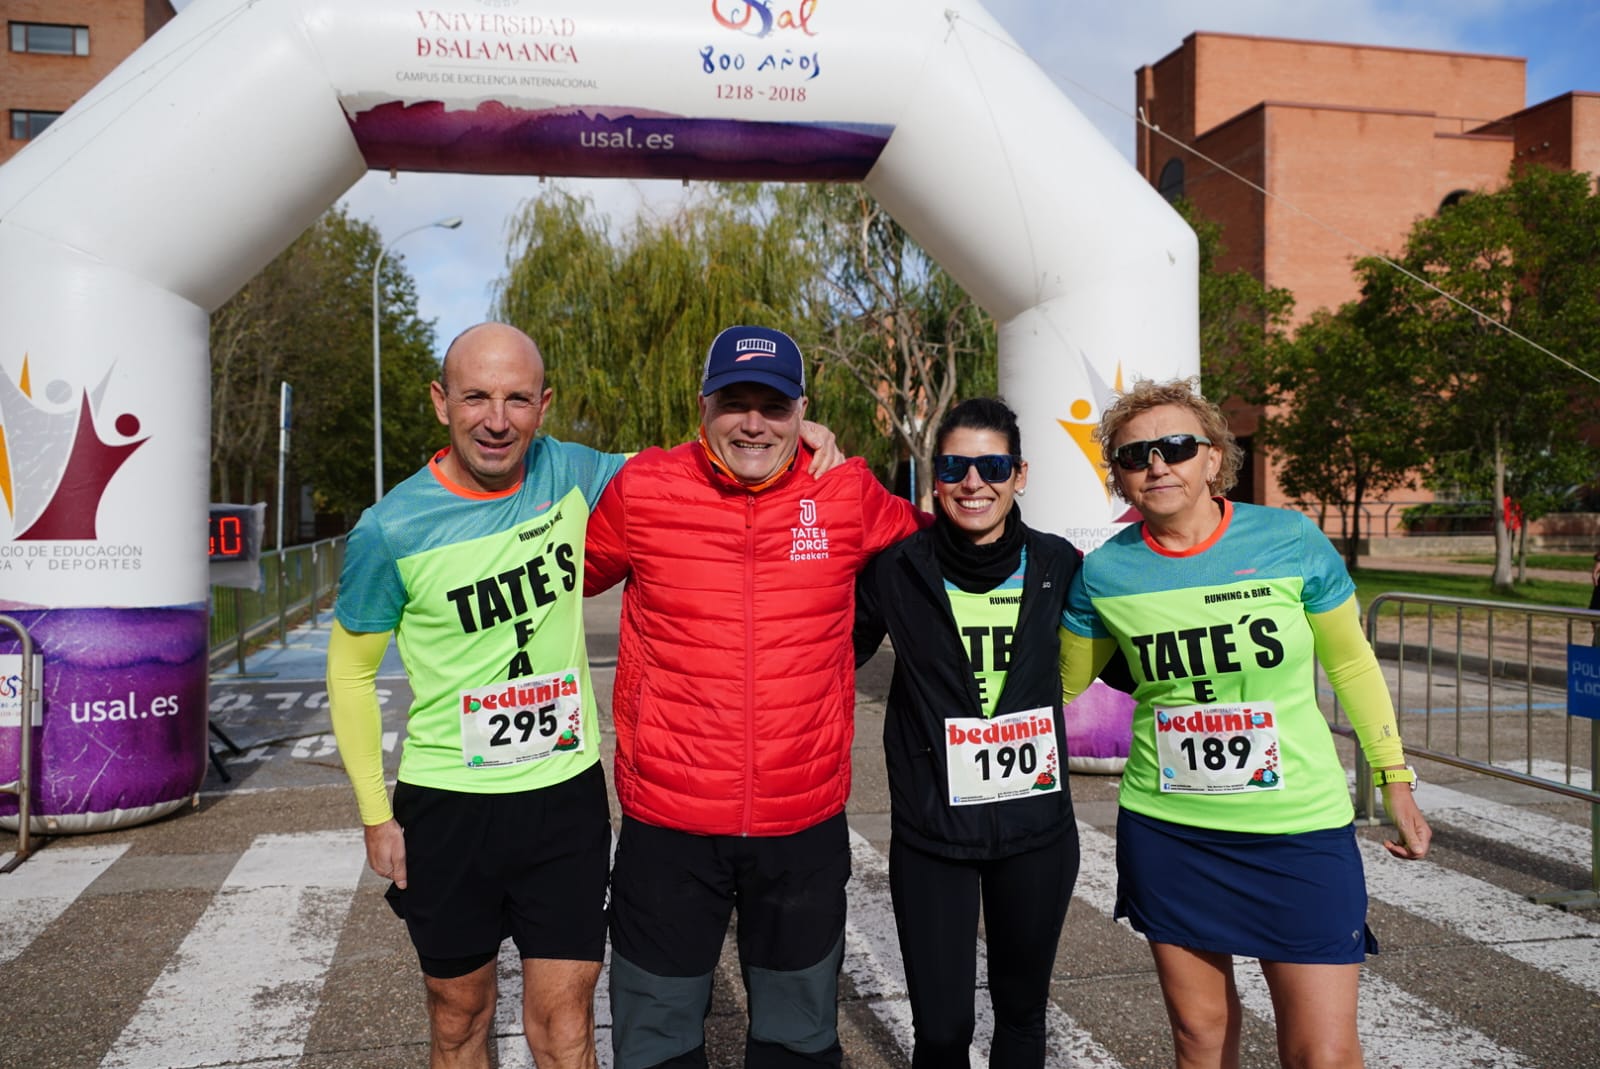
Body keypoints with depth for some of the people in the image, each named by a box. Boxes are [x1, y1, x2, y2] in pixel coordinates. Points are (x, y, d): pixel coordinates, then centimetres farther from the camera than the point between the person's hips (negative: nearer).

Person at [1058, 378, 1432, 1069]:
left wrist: (1396, 780, 7)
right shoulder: (1104, 572, -5)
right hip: (1165, 830, 2)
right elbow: (1061, 682, 11)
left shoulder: (1291, 541, -8)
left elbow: (1350, 662, 5)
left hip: (1298, 829, -1)